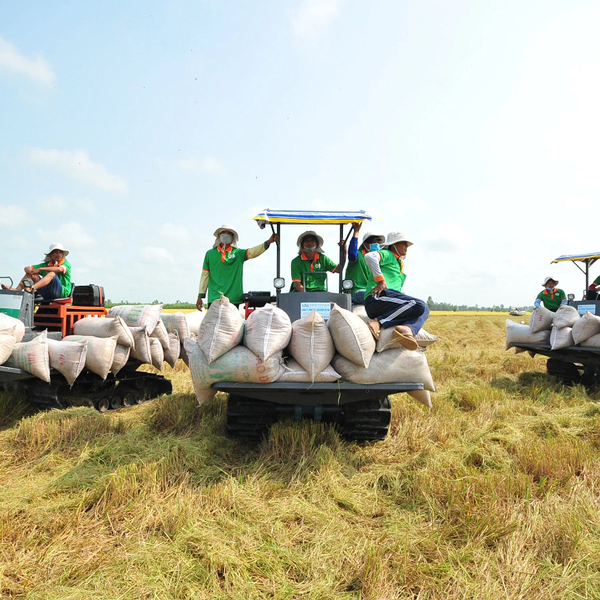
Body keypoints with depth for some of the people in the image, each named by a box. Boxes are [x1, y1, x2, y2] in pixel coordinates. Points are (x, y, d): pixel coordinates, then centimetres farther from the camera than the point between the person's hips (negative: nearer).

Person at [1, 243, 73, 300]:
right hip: (47, 294, 6)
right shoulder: (46, 264, 18)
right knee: (30, 274, 1)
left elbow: (60, 269, -23)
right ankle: (16, 290, -23)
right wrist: (32, 272, -13)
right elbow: (27, 268, 12)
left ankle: (32, 288, -51)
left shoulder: (66, 264, 2)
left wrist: (40, 269, -18)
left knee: (52, 273, -30)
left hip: (62, 292, -6)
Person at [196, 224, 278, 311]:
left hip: (233, 300, 0)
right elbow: (205, 275, 11)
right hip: (214, 299, 0)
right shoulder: (210, 254, 9)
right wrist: (200, 296, 9)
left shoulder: (238, 253, 6)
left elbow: (252, 251, -11)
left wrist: (268, 242, -26)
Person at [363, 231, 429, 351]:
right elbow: (369, 256, -17)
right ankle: (379, 322, -28)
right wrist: (380, 280, -16)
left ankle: (406, 328, -36)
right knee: (419, 306, -24)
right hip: (377, 299, -8)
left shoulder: (400, 264, 35)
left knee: (424, 311, -7)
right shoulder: (387, 254, 7)